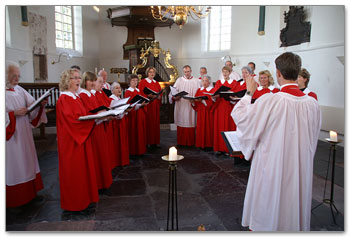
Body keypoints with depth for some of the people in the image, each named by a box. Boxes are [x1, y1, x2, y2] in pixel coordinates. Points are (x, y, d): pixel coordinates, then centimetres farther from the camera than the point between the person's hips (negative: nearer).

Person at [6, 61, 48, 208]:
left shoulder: (20, 90, 6)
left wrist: (41, 104, -15)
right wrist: (14, 113, -22)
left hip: (24, 133, 6)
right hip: (10, 136, -6)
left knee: (27, 160, 12)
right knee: (13, 163, 4)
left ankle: (31, 191, 25)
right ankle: (13, 198, 19)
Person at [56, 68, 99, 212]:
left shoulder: (75, 97, 13)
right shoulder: (63, 99, -15)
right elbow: (73, 120, -24)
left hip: (82, 138, 9)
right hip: (71, 141, -9)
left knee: (83, 168, 14)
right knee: (74, 171, 1)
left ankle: (84, 199, 26)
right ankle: (75, 205, 15)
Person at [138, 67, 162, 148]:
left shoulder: (157, 83, 18)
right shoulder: (143, 82, 1)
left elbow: (160, 93, 15)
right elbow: (140, 94, -7)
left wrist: (158, 96, -7)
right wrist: (149, 96, -21)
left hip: (155, 106, 5)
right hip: (147, 105, -5)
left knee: (155, 123, 3)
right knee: (147, 123, -9)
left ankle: (155, 142, 9)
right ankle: (147, 142, -3)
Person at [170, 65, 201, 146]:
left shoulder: (196, 81, 8)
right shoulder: (179, 80, 9)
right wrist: (174, 97, -17)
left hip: (191, 107, 0)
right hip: (181, 107, 1)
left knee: (191, 124, 1)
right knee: (181, 124, 1)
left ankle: (191, 142, 10)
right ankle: (181, 142, 11)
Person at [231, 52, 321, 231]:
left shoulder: (270, 101, -22)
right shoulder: (312, 104, -5)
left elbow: (240, 116, -10)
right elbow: (312, 140, 7)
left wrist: (249, 93, 2)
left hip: (271, 168, -5)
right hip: (300, 170, 5)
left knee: (265, 216, 14)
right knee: (294, 210, 22)